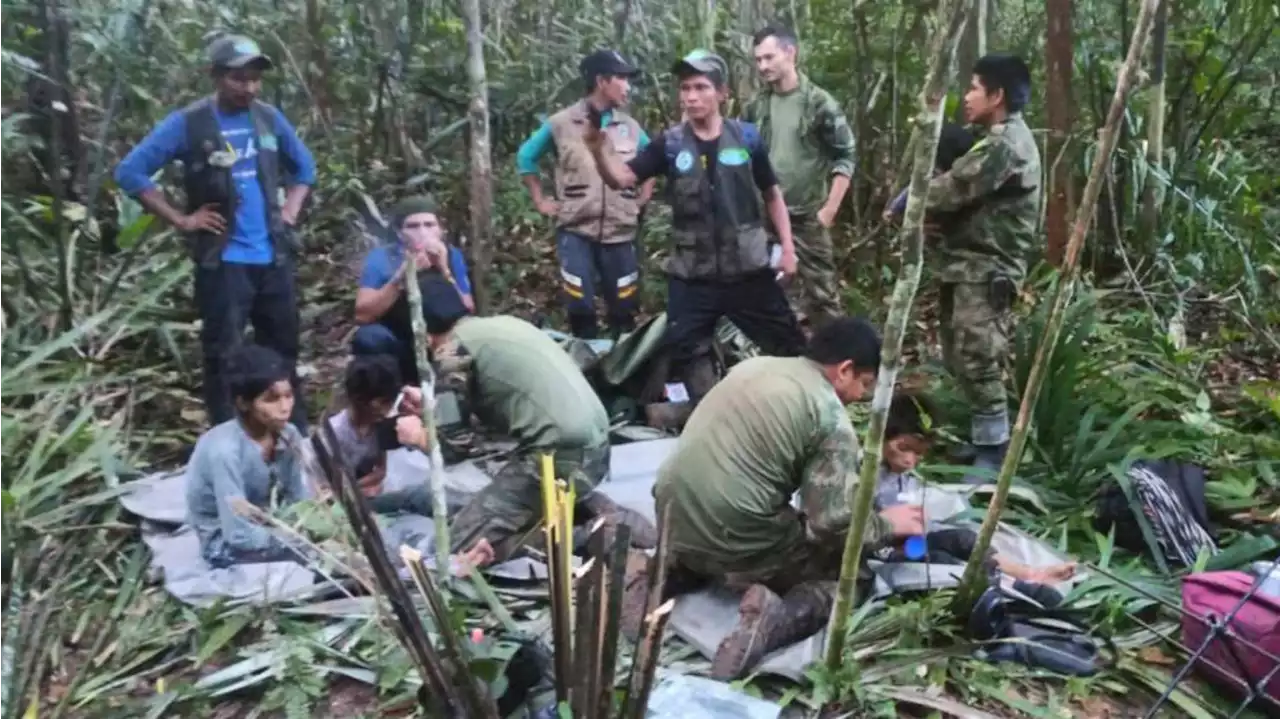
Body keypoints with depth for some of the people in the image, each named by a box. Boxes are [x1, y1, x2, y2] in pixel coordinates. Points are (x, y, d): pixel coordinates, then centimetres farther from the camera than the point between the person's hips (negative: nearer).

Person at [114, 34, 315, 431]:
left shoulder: (270, 118, 6)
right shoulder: (187, 123, -7)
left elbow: (304, 166, 22)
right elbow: (130, 171, -6)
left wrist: (291, 211, 8)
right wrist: (181, 220, -9)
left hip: (274, 257, 5)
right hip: (223, 261, -4)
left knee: (284, 351, 13)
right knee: (223, 357, -1)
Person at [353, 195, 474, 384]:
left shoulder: (452, 256, -9)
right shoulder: (381, 258, -13)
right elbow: (363, 315, -23)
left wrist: (445, 271, -29)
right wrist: (401, 277, -33)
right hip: (395, 348, -2)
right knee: (370, 337, -31)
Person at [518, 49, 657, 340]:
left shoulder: (630, 127, 7)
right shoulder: (561, 123, -1)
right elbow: (526, 156, 10)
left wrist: (643, 198, 12)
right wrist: (540, 201, 7)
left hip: (620, 233, 3)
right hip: (575, 232, -3)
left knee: (623, 311, 8)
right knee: (580, 309, -2)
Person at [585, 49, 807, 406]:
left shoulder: (746, 137, -1)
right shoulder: (669, 144, -1)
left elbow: (772, 194, 8)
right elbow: (621, 178, -11)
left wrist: (787, 247, 3)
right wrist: (598, 146, -30)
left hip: (748, 269, 0)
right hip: (692, 275, 1)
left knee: (788, 343, 8)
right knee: (685, 351, 2)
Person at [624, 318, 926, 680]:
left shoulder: (754, 365, 13)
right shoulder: (831, 418, -9)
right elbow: (834, 524, -13)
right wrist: (888, 524, 8)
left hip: (675, 519, 7)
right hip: (734, 540, -7)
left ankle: (666, 574, 12)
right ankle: (777, 618, -13)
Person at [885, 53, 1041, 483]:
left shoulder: (1006, 144, -17)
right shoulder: (995, 138, 18)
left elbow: (952, 189, -18)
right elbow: (959, 183, 14)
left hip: (986, 270, -11)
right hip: (969, 265, 11)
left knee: (979, 362, -8)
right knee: (961, 360, 15)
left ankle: (992, 454, 0)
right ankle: (977, 435, 27)